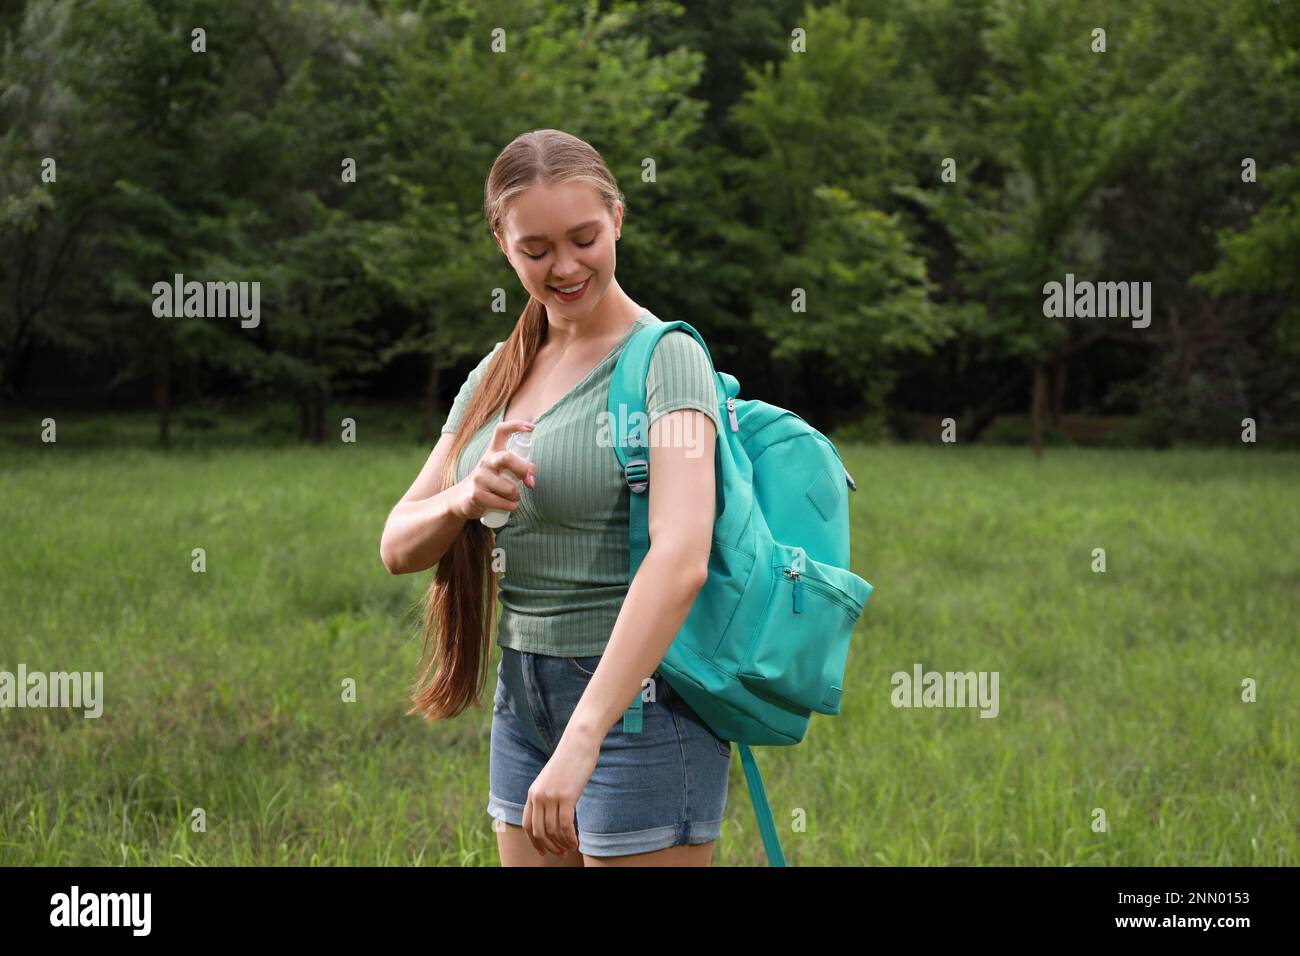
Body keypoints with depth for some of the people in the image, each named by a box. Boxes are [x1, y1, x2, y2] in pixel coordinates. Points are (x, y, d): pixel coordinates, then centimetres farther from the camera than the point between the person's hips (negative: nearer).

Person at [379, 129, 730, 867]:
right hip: (526, 696, 7)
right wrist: (466, 498, -15)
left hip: (637, 697, -7)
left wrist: (581, 740, -33)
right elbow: (399, 549, 8)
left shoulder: (666, 359, -12)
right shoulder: (497, 376, 10)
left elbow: (682, 560, -26)